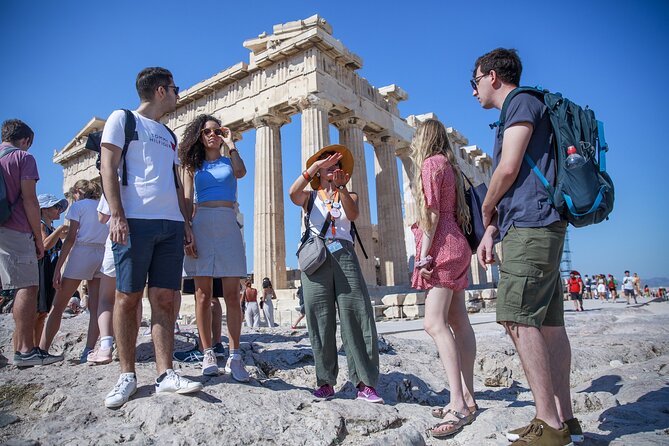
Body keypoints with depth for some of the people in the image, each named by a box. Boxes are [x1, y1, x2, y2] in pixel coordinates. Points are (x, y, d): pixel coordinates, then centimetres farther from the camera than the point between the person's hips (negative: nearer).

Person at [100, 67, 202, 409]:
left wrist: (186, 223, 12)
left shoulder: (169, 135, 25)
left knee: (164, 299, 0)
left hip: (171, 225, 5)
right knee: (127, 298, -2)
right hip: (135, 221, -5)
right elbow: (108, 167, -2)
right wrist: (117, 215, -14)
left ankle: (165, 374, 2)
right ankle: (127, 375, 8)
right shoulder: (122, 119, 8)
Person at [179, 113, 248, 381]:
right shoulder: (193, 165, 16)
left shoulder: (229, 161, 16)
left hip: (228, 226, -1)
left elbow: (241, 172, -10)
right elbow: (187, 202, 7)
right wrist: (186, 234, -5)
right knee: (203, 294, 0)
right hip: (201, 225, 1)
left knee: (231, 294, -4)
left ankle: (235, 356, -2)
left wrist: (230, 143, 3)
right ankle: (208, 354, 7)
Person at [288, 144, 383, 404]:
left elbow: (353, 214, -5)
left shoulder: (349, 196, 19)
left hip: (344, 255, 1)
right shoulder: (310, 196, 17)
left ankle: (364, 383, -1)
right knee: (320, 322, -1)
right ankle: (326, 382, 8)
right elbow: (293, 193, -7)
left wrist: (341, 188, -19)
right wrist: (314, 166, -15)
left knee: (356, 318, -6)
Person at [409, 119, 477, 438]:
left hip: (442, 247, -10)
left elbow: (431, 212, -15)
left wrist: (424, 255, -17)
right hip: (455, 245, 10)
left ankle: (458, 405, -16)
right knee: (458, 321, 7)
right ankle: (467, 398, 11)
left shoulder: (430, 163, -5)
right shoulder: (448, 164, 21)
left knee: (435, 323, -15)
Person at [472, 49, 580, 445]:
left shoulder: (522, 101, -1)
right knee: (548, 322, 7)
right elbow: (512, 184, 23)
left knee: (519, 319, -13)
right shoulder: (523, 108, 29)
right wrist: (491, 230, 13)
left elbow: (508, 169, -14)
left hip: (530, 225, -10)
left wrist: (486, 211, 4)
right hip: (538, 228, 10)